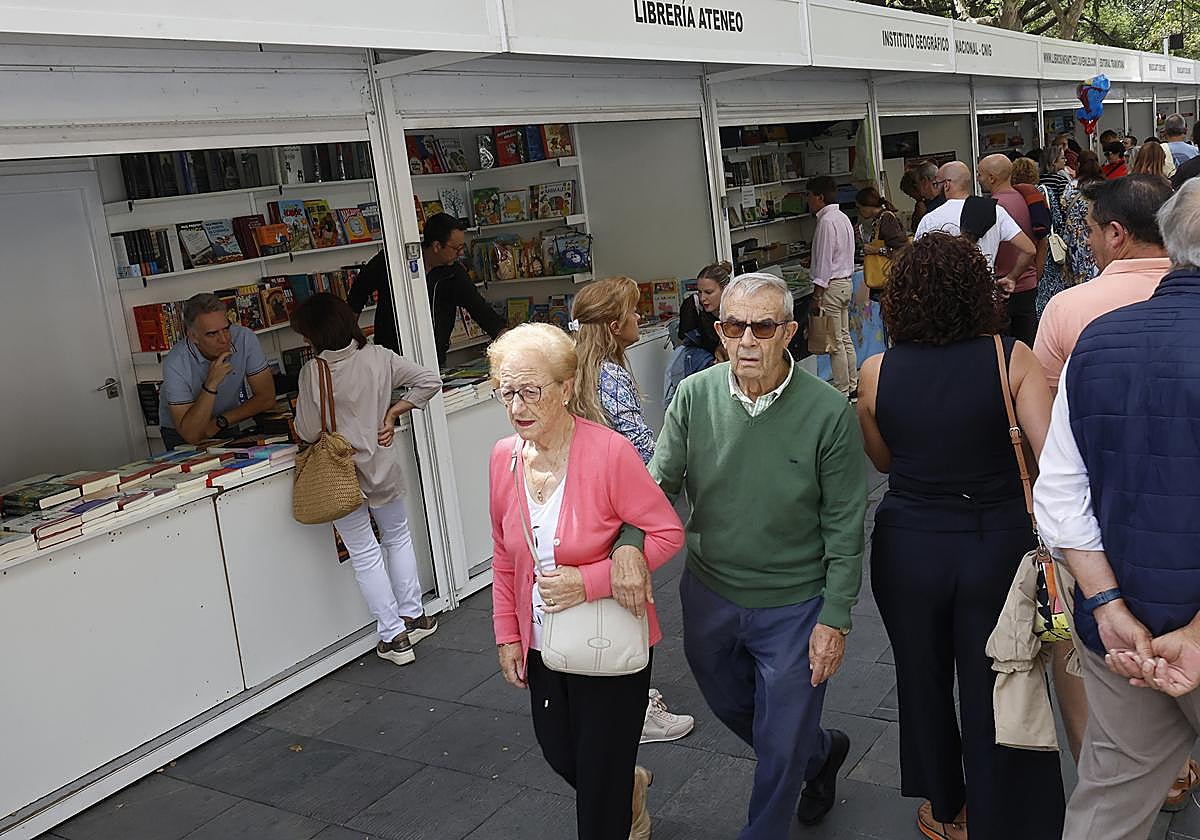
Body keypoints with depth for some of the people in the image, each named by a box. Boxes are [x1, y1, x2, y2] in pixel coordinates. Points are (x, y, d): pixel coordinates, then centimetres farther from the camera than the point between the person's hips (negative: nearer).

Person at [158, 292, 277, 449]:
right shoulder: (175, 364, -25)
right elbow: (191, 435, -27)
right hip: (180, 435, -3)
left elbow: (266, 398, -12)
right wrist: (211, 384, -35)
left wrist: (220, 421, -16)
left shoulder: (244, 338, -18)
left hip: (228, 428, 3)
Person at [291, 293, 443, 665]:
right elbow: (430, 381, -4)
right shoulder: (379, 357, -6)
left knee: (365, 555, 8)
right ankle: (413, 616, 32)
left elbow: (308, 432, -13)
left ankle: (394, 637, 14)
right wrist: (392, 413, 1)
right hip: (382, 467, 3)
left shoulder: (313, 371, -16)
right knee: (398, 537, 24)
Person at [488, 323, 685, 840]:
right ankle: (631, 785, 55)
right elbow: (504, 557, 7)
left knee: (600, 782, 8)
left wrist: (588, 581, -25)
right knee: (560, 756, 24)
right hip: (541, 646, 6)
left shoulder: (609, 452, -23)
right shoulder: (504, 457, -4)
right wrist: (507, 633, 6)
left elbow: (668, 532, -18)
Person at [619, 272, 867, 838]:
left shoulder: (829, 412, -18)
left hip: (793, 606, -4)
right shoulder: (694, 396, -10)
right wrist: (632, 543, -25)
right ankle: (822, 751, 55)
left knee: (781, 750, 9)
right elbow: (658, 483, -6)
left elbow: (844, 526, -11)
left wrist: (835, 618, -11)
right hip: (709, 597, 4)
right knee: (731, 708, 26)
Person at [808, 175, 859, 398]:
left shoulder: (826, 222, -16)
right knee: (845, 338, 15)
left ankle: (842, 392, 0)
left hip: (831, 285, -10)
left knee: (835, 342, -4)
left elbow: (824, 261, -19)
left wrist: (817, 295, -18)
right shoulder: (843, 218, 14)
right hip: (846, 281, 10)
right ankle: (853, 386, 22)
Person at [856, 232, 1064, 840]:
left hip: (908, 547, 2)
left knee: (923, 682, 22)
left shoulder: (877, 373, -8)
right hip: (997, 544, -1)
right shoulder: (1010, 358, -13)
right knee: (995, 693, 14)